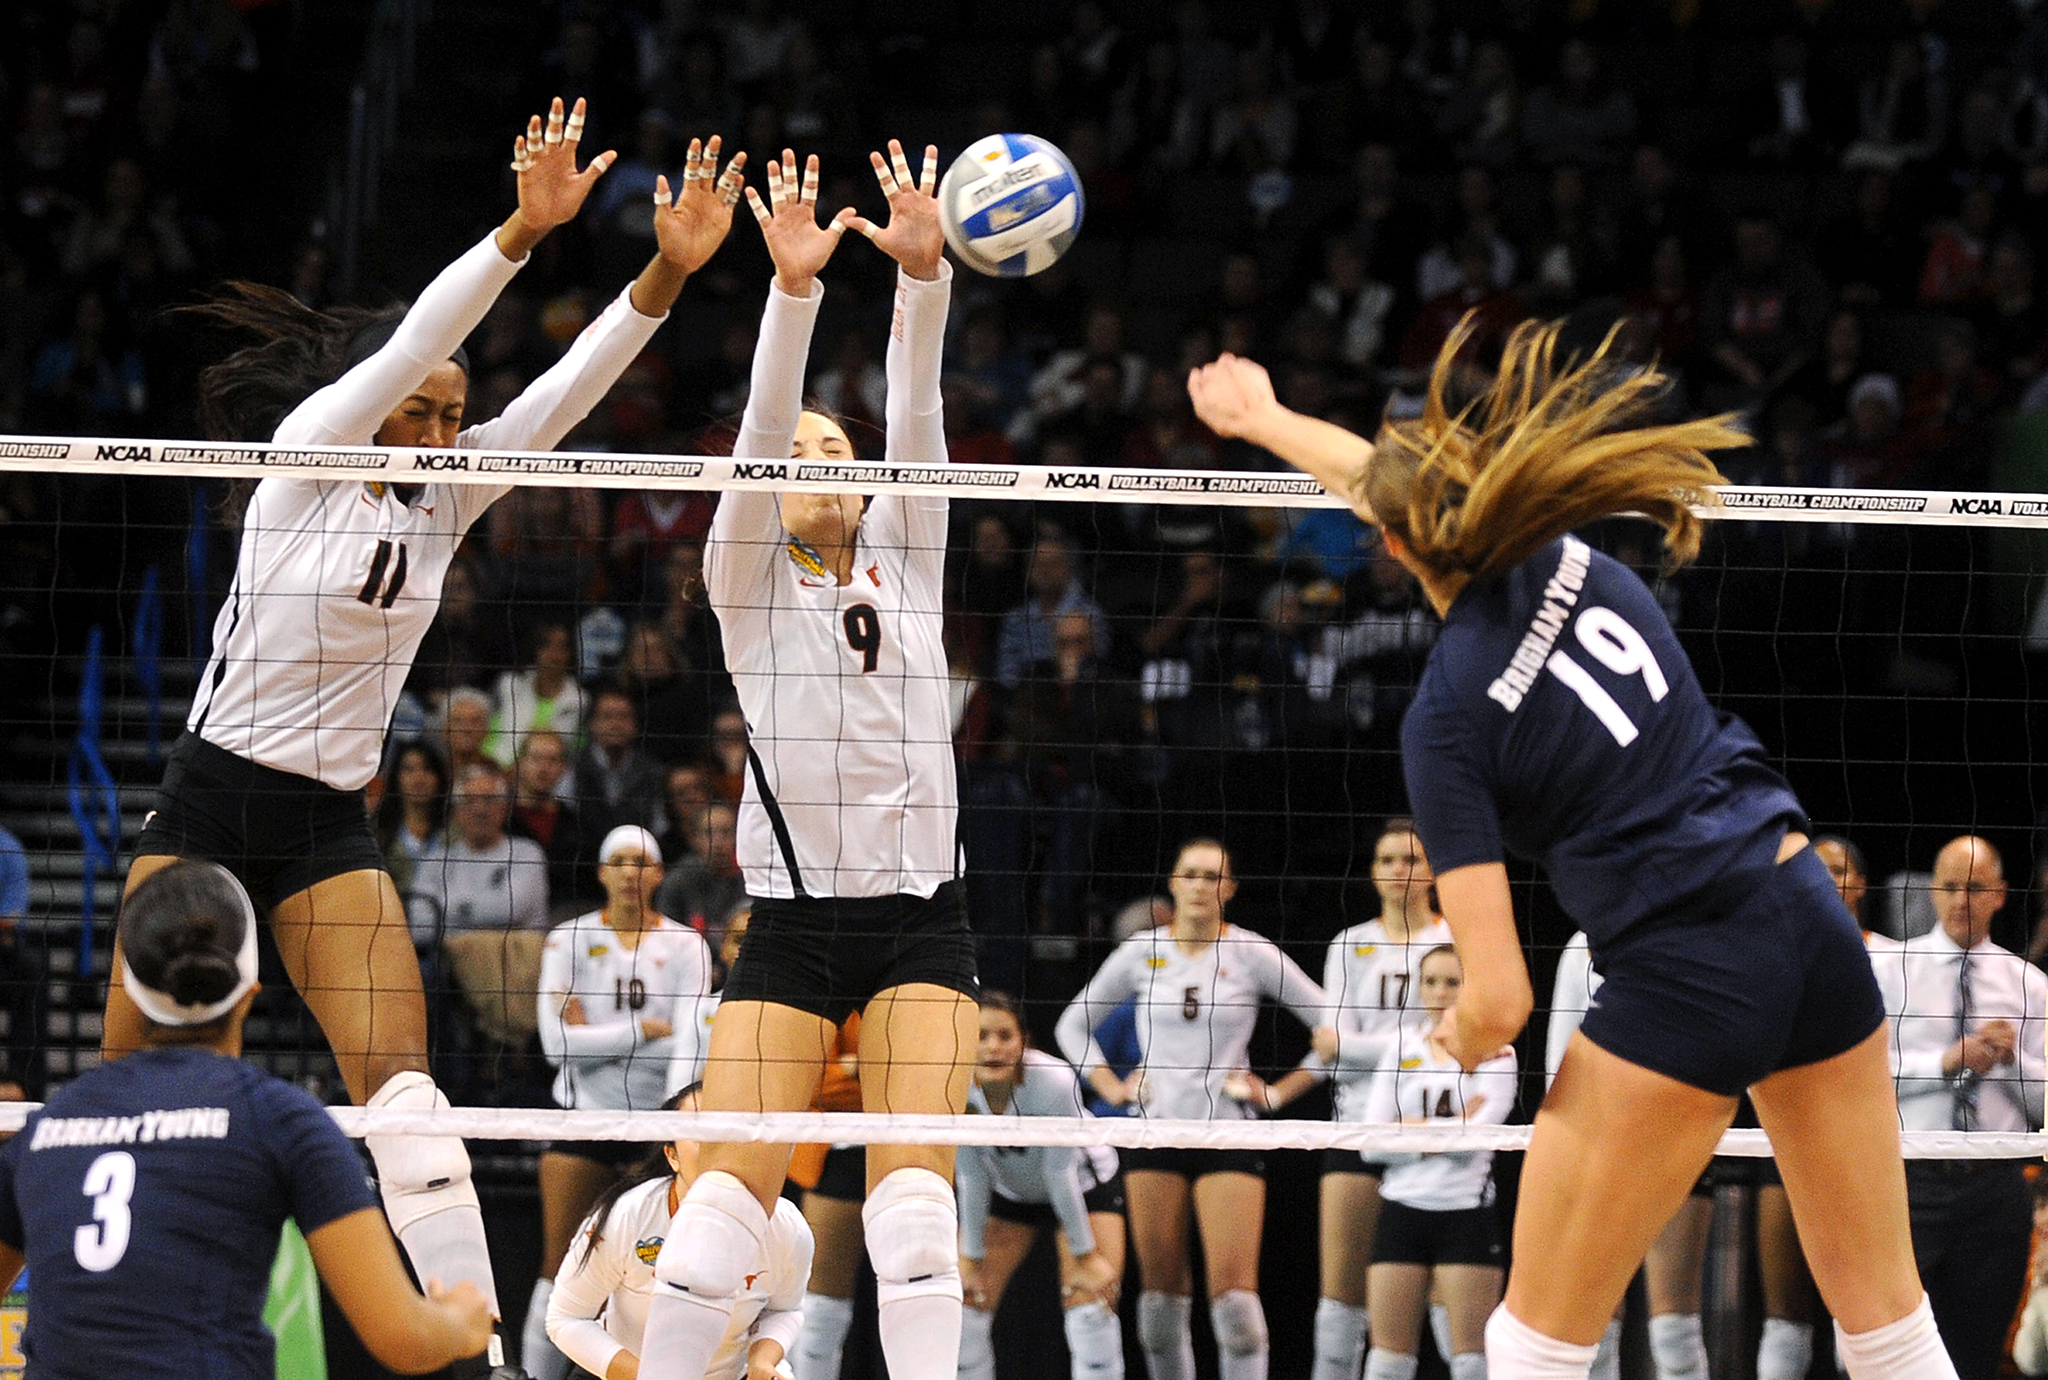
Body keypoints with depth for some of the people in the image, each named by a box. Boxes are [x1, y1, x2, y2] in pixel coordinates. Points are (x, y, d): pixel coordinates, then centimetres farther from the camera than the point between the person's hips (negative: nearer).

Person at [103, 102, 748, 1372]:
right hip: (209, 809, -4)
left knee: (404, 1094, -10)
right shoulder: (303, 455, -7)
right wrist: (523, 232, -33)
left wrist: (670, 270, -14)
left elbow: (563, 394, -2)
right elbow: (406, 346, -21)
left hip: (331, 829, 4)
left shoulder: (439, 508, 6)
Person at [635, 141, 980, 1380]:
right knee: (735, 1184, -10)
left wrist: (923, 274, -16)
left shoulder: (907, 558, 13)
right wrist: (794, 287, -23)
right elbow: (761, 430, -9)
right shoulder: (747, 578, 6)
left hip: (920, 919, 2)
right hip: (792, 918, -2)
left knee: (914, 1186, -10)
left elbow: (918, 419, -1)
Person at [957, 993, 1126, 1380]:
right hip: (1007, 1192, 3)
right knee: (965, 1311, -7)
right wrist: (971, 1259, -11)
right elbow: (971, 1179, -17)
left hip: (1084, 1187, -3)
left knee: (1091, 1310, -18)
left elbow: (1060, 1173, -27)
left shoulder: (1054, 1081, -35)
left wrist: (1086, 1257, -19)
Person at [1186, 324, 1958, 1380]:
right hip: (1815, 922, 7)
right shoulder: (1566, 563, 5)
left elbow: (1498, 1001, -11)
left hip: (1684, 980, -7)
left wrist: (1461, 1033, 12)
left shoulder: (1446, 717, -10)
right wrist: (1265, 420, 45)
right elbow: (1388, 478, 29)